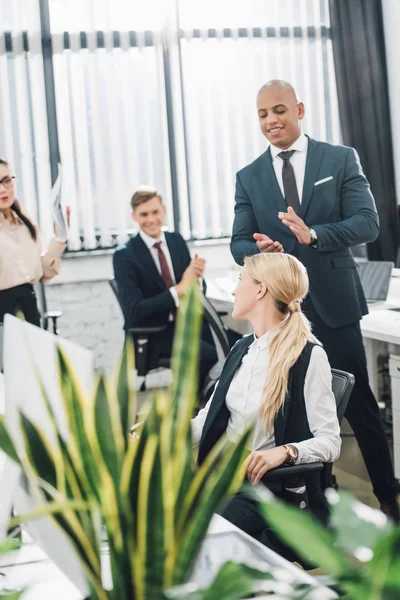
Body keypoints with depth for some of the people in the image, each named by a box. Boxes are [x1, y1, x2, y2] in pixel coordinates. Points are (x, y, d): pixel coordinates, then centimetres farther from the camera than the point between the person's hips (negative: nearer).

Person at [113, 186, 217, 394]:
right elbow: (135, 310, -17)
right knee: (209, 354, -27)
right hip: (151, 333, -5)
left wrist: (196, 275, -17)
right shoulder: (125, 255, -8)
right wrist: (180, 289, -24)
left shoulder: (177, 241, 7)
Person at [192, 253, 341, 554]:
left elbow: (330, 442, -12)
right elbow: (208, 419, 16)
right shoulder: (242, 348, 14)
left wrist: (285, 450, -30)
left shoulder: (309, 355, -9)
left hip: (271, 486, -7)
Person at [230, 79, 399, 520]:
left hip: (333, 301, -2)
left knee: (359, 402, 4)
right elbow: (239, 242, 4)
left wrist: (313, 235, -26)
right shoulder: (248, 177, 8)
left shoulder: (341, 160, 0)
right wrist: (260, 249, -21)